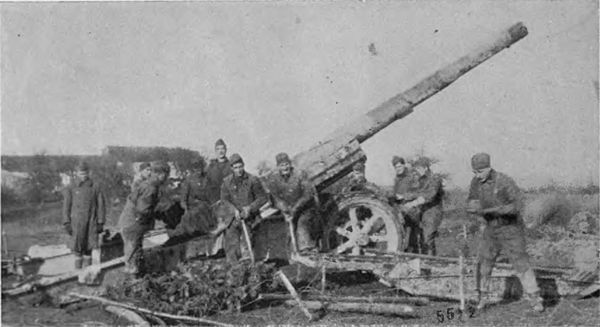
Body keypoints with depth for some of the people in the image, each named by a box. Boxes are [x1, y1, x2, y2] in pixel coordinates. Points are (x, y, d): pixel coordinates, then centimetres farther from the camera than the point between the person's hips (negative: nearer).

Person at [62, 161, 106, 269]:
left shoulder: (95, 187, 4)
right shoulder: (70, 188, 2)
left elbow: (101, 205, 6)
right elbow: (66, 206, 4)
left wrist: (100, 223, 3)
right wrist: (67, 223, -2)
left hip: (91, 223, 1)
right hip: (76, 223, -1)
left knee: (88, 249, 3)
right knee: (78, 249, -1)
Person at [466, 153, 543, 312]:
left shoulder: (505, 182, -23)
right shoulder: (476, 181, -4)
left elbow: (517, 205, -26)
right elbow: (472, 202, 3)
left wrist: (491, 210, -35)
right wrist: (474, 206, -24)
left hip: (510, 229, -5)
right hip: (491, 229, 5)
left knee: (521, 263, -3)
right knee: (483, 264, 5)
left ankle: (535, 300, 6)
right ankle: (480, 299, 16)